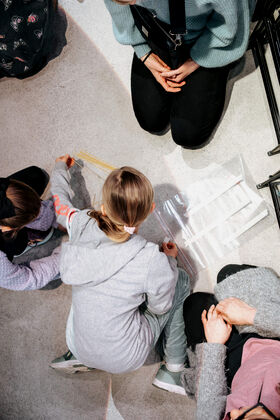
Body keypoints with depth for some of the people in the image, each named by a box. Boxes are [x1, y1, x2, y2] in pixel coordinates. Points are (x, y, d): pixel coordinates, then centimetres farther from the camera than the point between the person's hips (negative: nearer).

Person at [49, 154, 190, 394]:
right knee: (180, 280, 8)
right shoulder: (152, 261, -28)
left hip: (79, 345, 4)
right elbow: (160, 307, -7)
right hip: (123, 360, -4)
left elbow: (60, 201, 6)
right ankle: (173, 370, 17)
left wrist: (61, 167, 26)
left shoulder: (82, 226, -19)